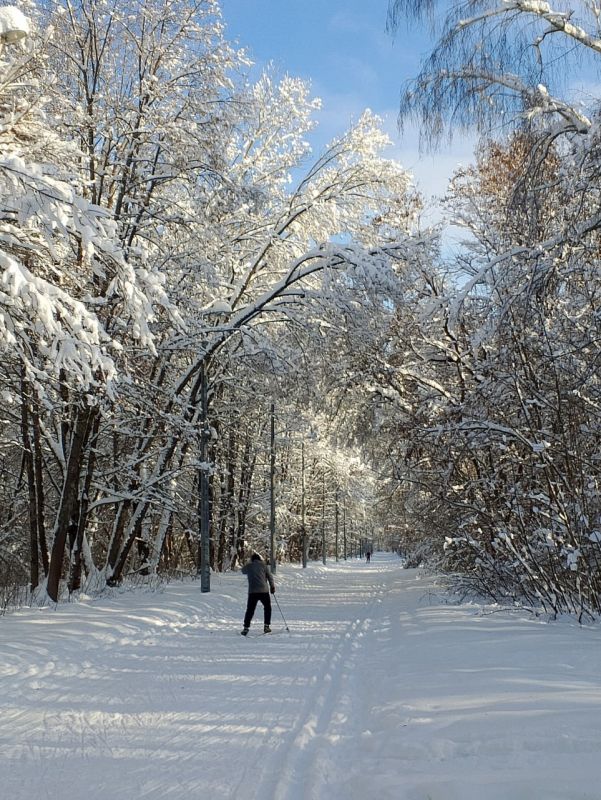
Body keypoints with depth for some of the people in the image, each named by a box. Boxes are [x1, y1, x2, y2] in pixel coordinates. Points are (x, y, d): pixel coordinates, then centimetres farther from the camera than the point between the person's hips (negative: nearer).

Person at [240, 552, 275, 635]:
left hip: (252, 592, 1)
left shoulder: (248, 566, 8)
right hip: (264, 591, -1)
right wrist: (272, 587, 12)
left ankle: (246, 628, -2)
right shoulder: (264, 565, 4)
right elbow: (270, 576, 2)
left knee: (250, 610, 7)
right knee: (267, 607, 17)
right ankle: (266, 626, 11)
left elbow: (243, 571, 30)